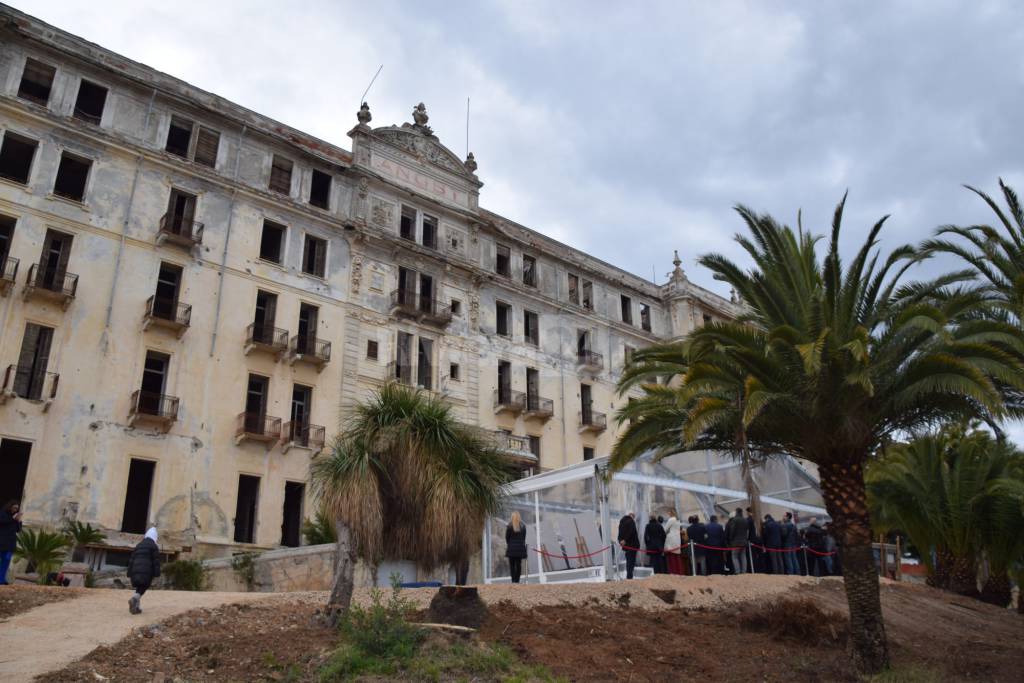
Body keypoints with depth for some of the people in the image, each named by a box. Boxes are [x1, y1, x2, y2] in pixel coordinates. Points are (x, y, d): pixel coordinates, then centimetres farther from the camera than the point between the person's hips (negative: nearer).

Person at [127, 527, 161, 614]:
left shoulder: (138, 545, 18)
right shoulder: (154, 546, 0)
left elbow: (131, 560, 16)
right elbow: (156, 561, -6)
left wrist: (129, 574, 18)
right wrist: (156, 574, -5)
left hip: (136, 571, 5)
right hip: (147, 571, -5)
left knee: (139, 588, 17)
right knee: (143, 588, 0)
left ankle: (136, 607, 9)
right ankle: (134, 599, -28)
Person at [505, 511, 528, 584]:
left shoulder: (509, 526, -7)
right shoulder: (523, 526, 1)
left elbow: (507, 537, -1)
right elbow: (524, 537, 5)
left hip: (511, 548, -3)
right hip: (520, 547, 3)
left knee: (512, 565, 3)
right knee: (518, 565, 7)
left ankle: (513, 580, -3)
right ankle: (517, 580, 5)